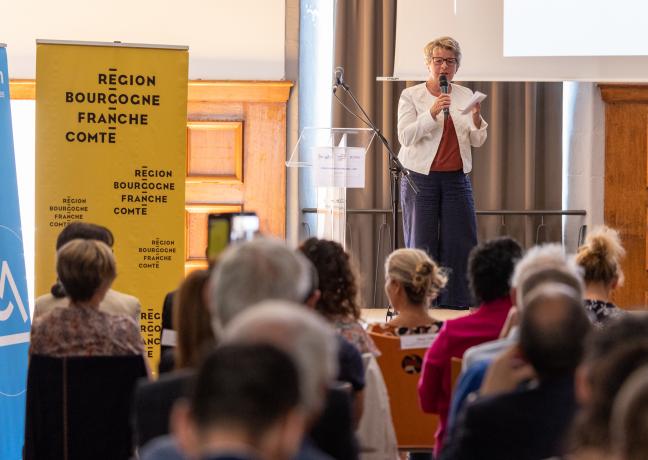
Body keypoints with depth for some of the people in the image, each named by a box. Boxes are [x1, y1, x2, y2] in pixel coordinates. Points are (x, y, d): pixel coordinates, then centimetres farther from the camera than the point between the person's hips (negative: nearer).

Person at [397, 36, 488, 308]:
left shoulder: (465, 96, 12)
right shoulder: (411, 96, 2)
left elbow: (478, 141, 9)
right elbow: (405, 137, -10)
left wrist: (476, 119, -12)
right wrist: (432, 113, -22)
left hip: (456, 180, 3)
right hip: (421, 178, -3)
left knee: (462, 243, -2)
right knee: (421, 245, -3)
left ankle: (457, 304, 4)